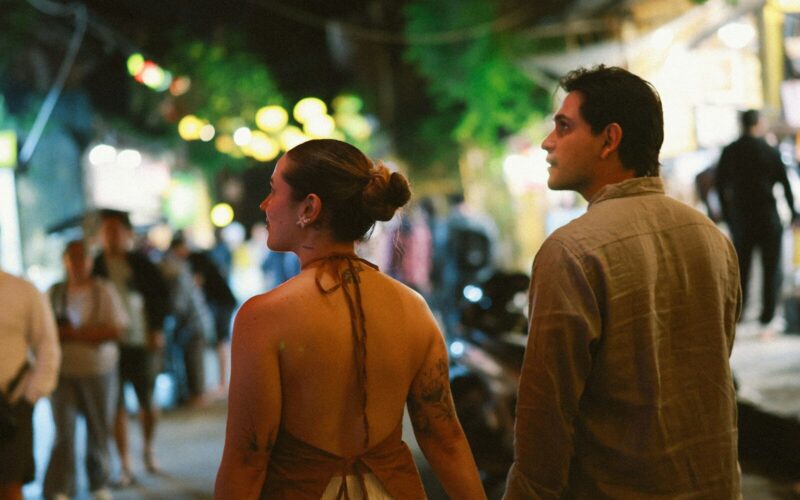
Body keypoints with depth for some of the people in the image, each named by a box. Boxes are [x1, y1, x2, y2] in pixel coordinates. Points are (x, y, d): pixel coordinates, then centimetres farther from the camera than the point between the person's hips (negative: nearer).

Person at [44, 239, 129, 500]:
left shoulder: (104, 291, -2)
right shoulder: (54, 293, 7)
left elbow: (115, 330, -10)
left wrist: (73, 332, -16)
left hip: (98, 370, -1)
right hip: (63, 372, 1)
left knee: (99, 431, 7)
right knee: (64, 432, -6)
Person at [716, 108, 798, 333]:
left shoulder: (729, 152, 0)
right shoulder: (771, 151, -6)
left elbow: (720, 186, 4)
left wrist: (728, 217, 14)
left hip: (741, 219, 2)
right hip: (768, 218, -2)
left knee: (740, 270, 12)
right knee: (771, 270, 7)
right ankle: (766, 319, 6)